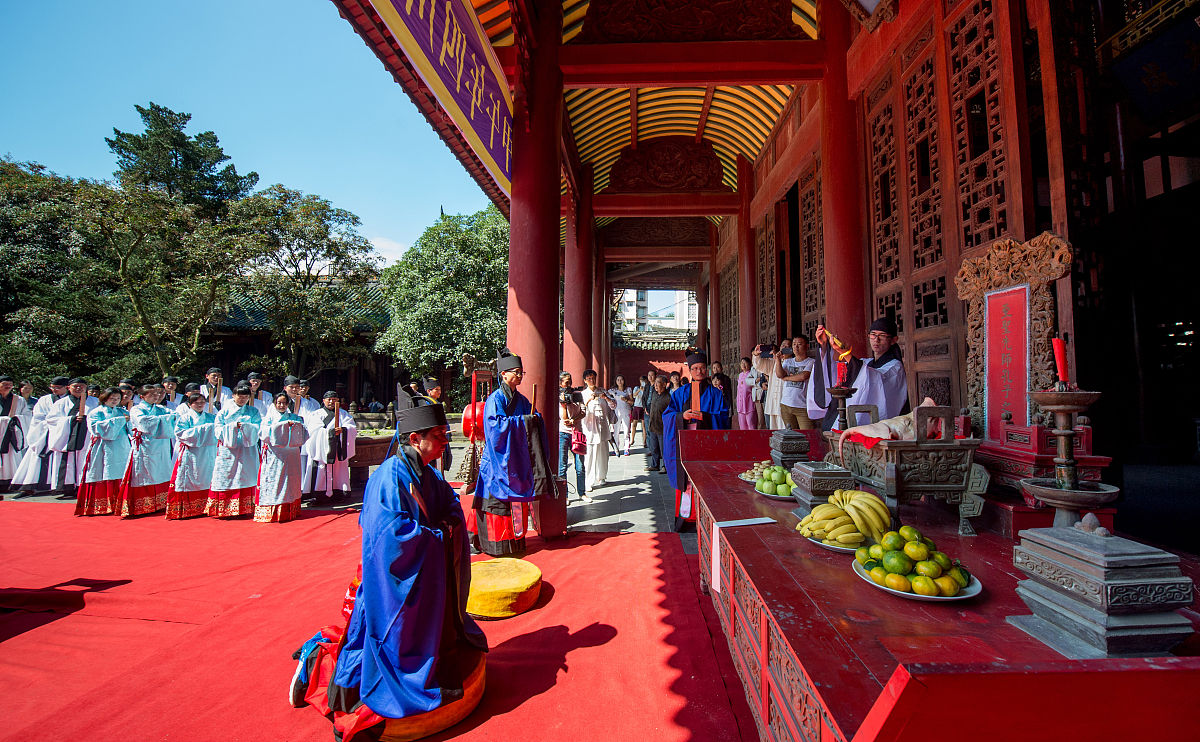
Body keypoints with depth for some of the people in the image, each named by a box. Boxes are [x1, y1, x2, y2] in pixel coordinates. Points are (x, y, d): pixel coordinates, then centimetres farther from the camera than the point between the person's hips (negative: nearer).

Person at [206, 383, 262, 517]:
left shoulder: (253, 411, 10)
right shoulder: (225, 410, 9)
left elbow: (258, 428, -1)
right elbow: (218, 429, 2)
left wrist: (246, 426, -18)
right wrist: (234, 426, -14)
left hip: (247, 450, 0)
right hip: (228, 449, 0)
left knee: (246, 478, -1)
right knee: (225, 477, -2)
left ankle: (245, 509, 3)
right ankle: (223, 509, 5)